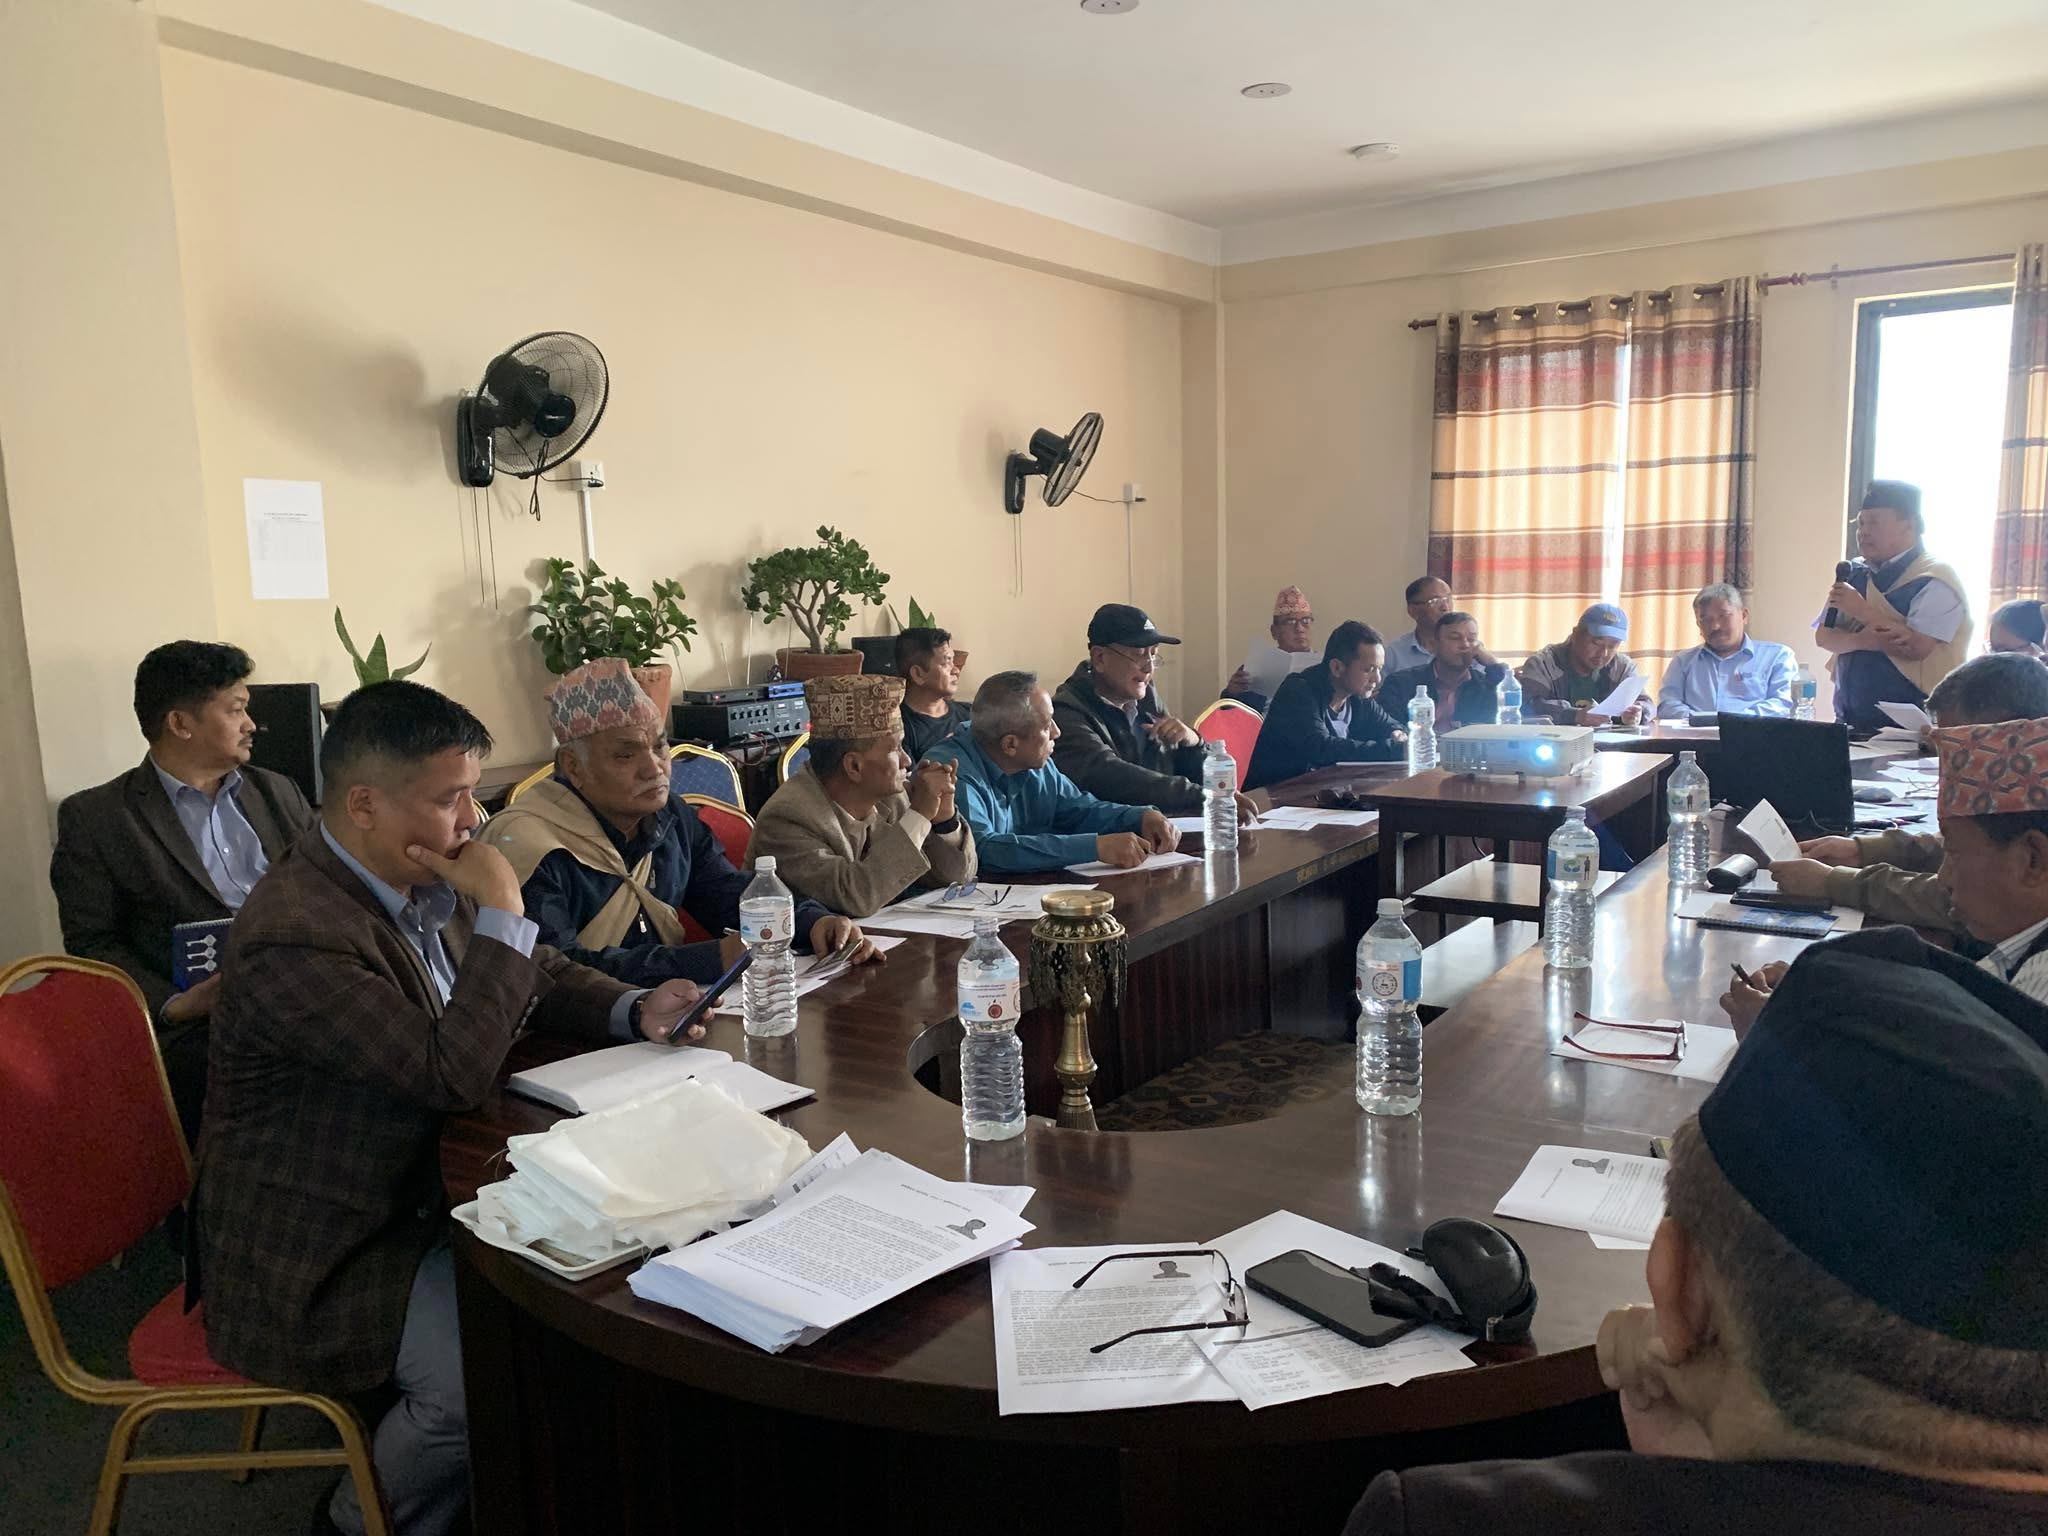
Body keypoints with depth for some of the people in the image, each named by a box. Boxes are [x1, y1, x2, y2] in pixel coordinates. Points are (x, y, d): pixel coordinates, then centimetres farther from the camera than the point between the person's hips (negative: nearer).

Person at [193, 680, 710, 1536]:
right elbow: (455, 1076, -30)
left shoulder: (423, 883, -1)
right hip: (315, 1258, -9)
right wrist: (501, 916, -24)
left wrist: (636, 1011, -6)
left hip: (415, 1195, 9)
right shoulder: (295, 935, -28)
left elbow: (532, 980, 12)